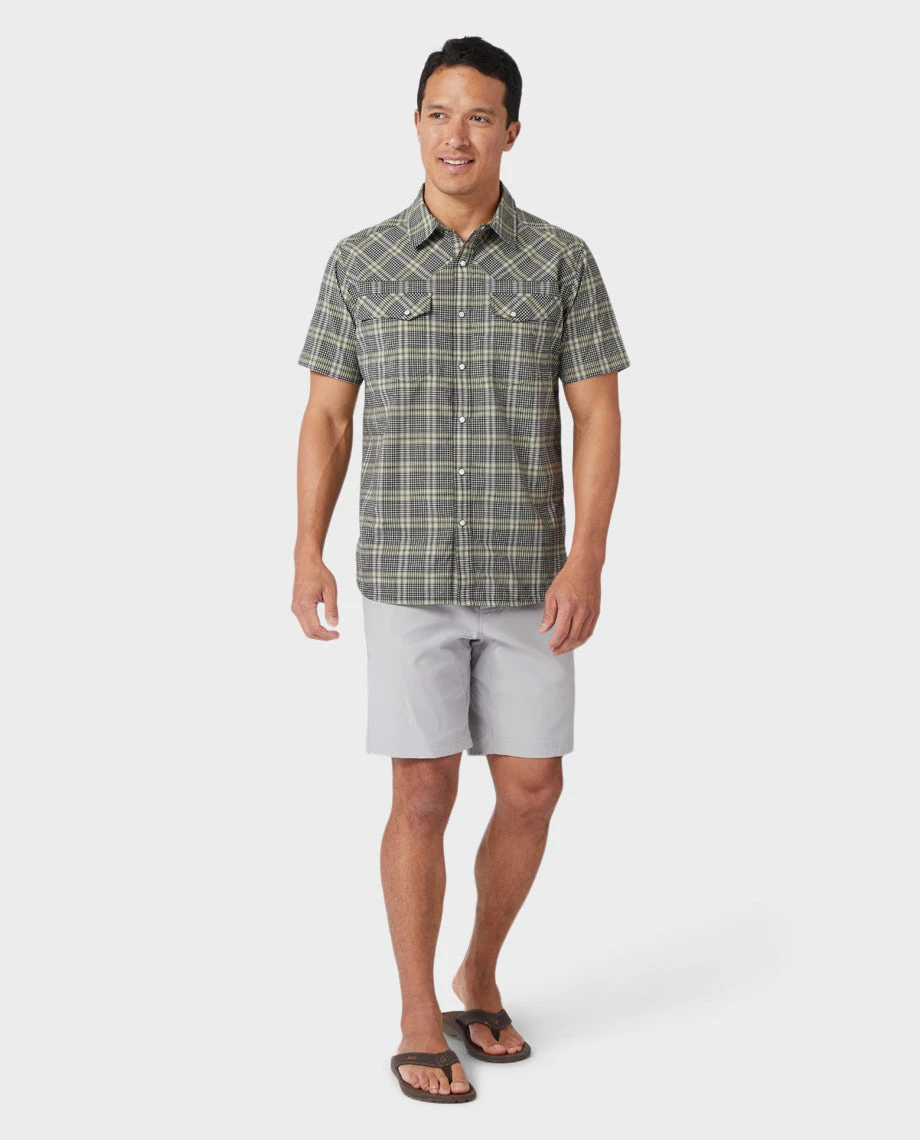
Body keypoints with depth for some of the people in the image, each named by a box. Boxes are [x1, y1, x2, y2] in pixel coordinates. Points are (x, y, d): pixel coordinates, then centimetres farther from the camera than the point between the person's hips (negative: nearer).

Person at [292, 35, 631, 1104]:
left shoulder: (561, 260, 0)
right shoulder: (360, 262, 1)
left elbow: (597, 418, -3)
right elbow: (325, 418, 3)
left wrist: (587, 561, -15)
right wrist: (307, 555, -8)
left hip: (526, 576, 1)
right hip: (407, 576, -1)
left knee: (530, 792, 3)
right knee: (424, 794, -2)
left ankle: (479, 979, 27)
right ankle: (420, 1023, 12)